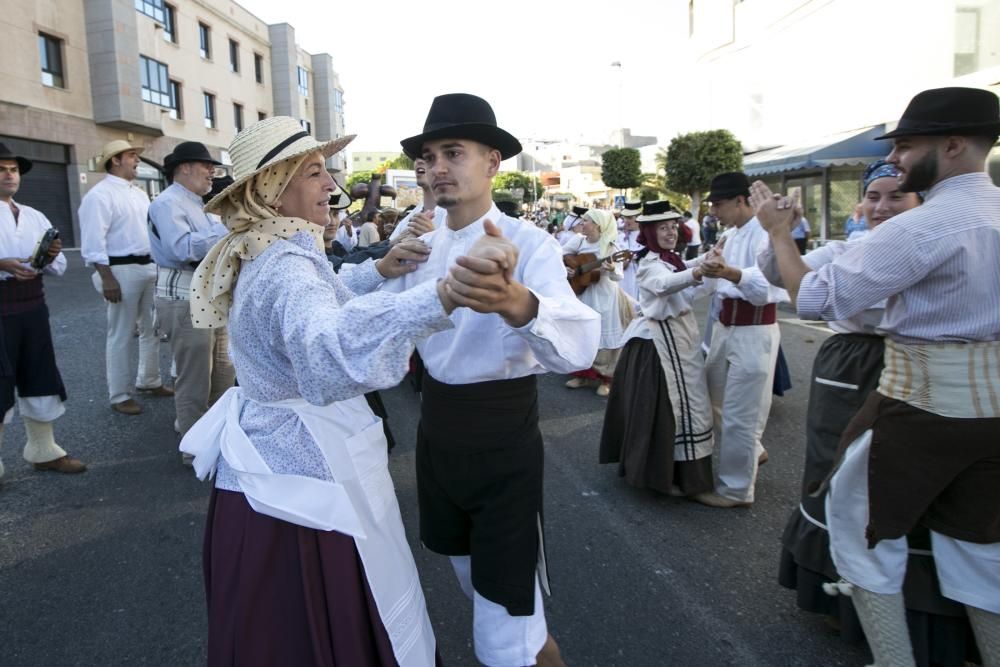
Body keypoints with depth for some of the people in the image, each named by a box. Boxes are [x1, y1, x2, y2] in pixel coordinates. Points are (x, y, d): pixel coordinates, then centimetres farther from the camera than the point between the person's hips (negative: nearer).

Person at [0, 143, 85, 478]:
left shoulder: (35, 217, 13)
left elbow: (59, 267, 12)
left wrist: (52, 256, -9)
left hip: (32, 307, 5)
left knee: (41, 378, 12)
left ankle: (43, 450, 26)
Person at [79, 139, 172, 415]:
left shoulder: (139, 194, 14)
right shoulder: (99, 195, -11)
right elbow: (93, 244, -16)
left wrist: (159, 265, 13)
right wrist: (107, 279, -21)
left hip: (149, 267, 8)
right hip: (122, 270, -8)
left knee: (153, 329, 16)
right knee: (122, 336, 1)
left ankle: (149, 381, 32)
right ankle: (120, 395, 13)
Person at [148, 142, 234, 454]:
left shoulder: (194, 204, 20)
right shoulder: (168, 203, -11)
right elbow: (185, 248, -26)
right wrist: (227, 226, -23)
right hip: (183, 296, -10)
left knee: (222, 371, 15)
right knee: (195, 378, -1)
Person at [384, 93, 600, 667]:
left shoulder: (528, 243, -19)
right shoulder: (423, 245, 1)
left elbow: (581, 345, -39)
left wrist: (514, 302, -59)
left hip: (502, 445, -6)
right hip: (437, 436, 7)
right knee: (477, 585, 28)